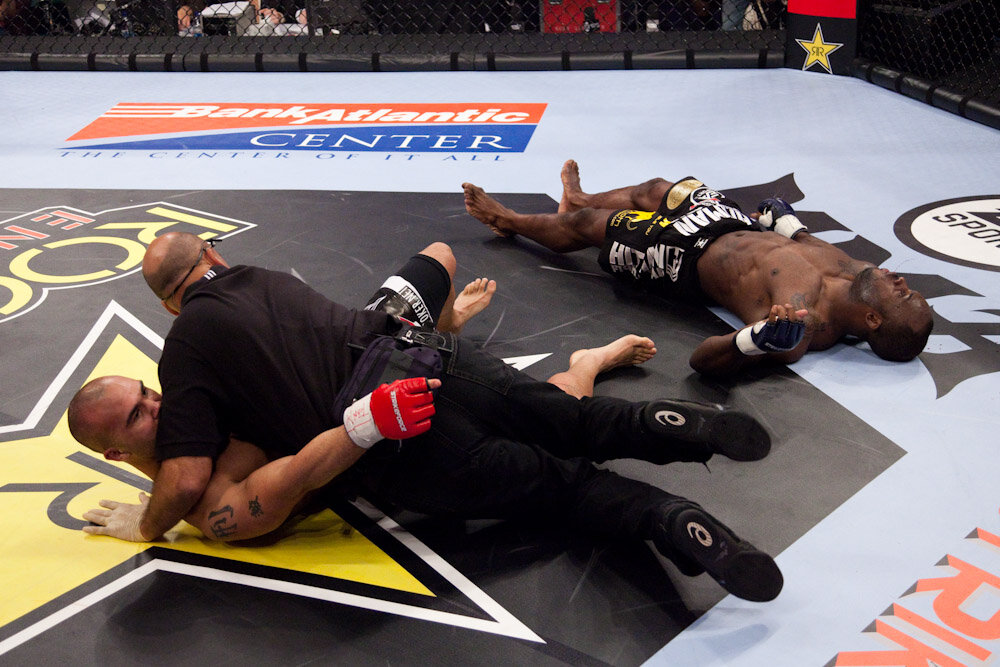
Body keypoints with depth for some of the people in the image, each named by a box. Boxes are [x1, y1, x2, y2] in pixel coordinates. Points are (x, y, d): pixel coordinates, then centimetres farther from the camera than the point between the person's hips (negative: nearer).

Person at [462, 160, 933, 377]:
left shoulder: (800, 328, -42)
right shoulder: (862, 273, -19)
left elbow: (702, 359, -46)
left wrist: (760, 338, -64)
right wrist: (783, 218, 20)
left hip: (691, 258, -7)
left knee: (584, 223, 12)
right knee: (657, 189, 30)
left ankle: (510, 221, 46)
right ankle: (579, 197, 63)